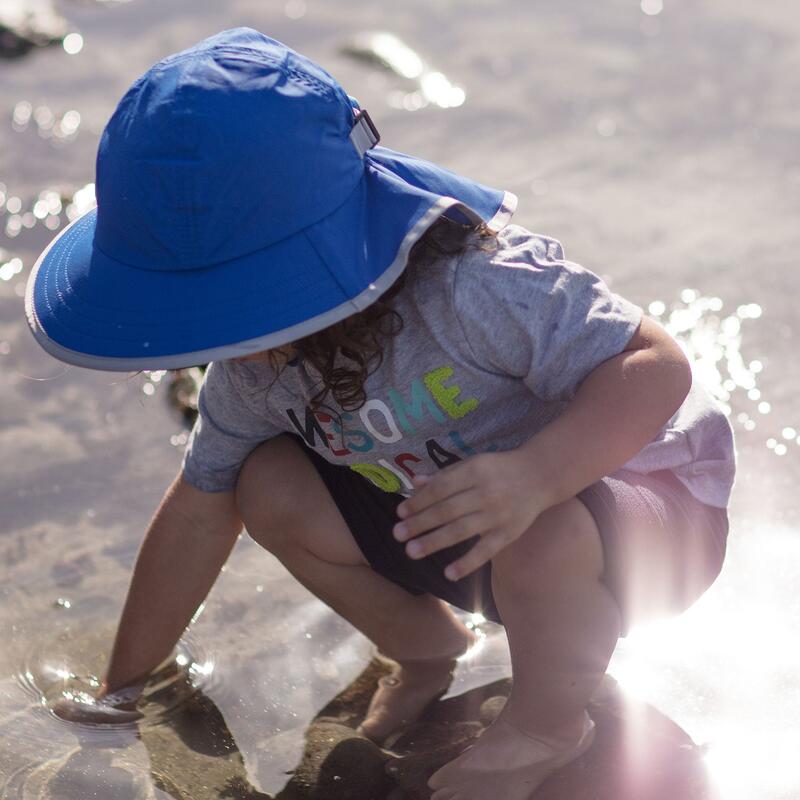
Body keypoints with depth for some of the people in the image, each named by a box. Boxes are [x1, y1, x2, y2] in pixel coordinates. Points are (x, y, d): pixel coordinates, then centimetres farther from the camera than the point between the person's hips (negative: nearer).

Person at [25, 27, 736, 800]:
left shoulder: (471, 283, -36)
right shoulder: (252, 365, -12)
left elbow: (658, 365, -36)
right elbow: (197, 511, -1)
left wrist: (534, 473, -54)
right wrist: (121, 691, 5)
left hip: (649, 503, -5)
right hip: (455, 516, 6)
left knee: (544, 544, -41)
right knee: (270, 488, -15)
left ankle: (549, 722, -6)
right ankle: (426, 650, 10)